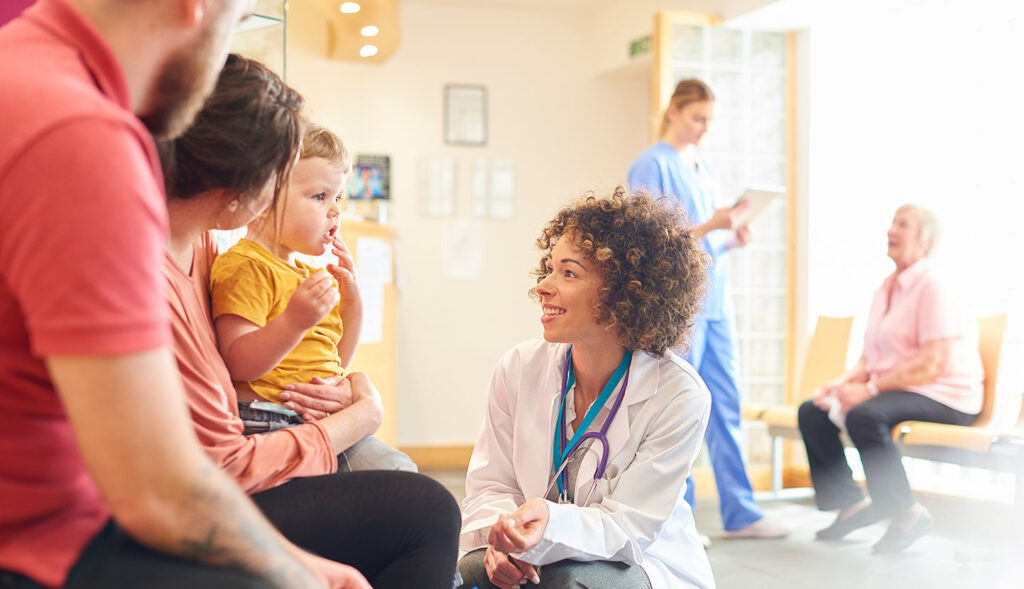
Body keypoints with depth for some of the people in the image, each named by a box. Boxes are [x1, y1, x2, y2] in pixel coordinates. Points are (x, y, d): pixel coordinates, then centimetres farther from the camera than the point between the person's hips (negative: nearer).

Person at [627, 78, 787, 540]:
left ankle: (739, 514, 13)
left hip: (714, 300, 8)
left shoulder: (704, 170, 19)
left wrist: (733, 238, 2)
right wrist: (710, 226, -20)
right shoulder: (652, 166, -5)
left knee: (726, 406, 8)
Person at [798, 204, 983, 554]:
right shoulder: (886, 289, 16)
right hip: (895, 390, 9)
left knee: (864, 416, -35)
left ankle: (908, 514, -19)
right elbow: (872, 357, 15)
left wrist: (870, 388, -23)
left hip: (944, 397, -9)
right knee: (811, 412, -3)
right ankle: (852, 503, 6)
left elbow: (933, 365, -21)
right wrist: (843, 382, -5)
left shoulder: (932, 286, -11)